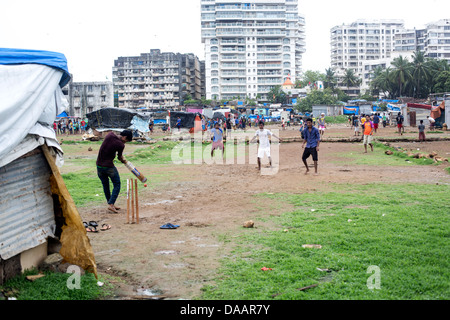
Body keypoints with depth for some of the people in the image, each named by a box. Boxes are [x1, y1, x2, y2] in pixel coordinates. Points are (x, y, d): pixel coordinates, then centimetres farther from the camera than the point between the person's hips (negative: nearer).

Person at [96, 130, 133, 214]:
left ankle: (110, 203, 27)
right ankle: (111, 204, -2)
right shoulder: (121, 145, -16)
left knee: (105, 185, 18)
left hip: (99, 165, 7)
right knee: (117, 185, 7)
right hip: (109, 167, -7)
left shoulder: (110, 134, 1)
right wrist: (123, 161, 25)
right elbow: (119, 157, 2)